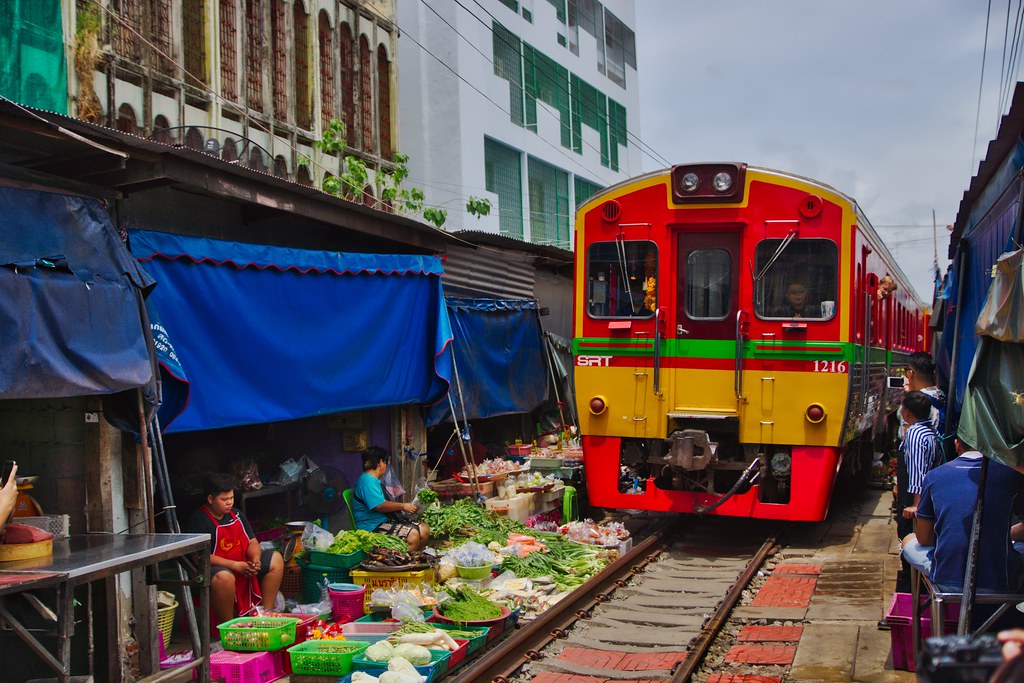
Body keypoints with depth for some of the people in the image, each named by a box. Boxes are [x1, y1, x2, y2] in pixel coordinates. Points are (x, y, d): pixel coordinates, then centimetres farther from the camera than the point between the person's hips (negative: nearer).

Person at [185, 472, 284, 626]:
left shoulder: (237, 515, 11)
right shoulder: (199, 521, -14)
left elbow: (252, 541, 14)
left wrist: (255, 560, -10)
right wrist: (235, 565, -25)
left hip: (243, 566, 8)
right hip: (212, 570, -8)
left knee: (275, 559, 1)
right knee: (223, 577, -41)